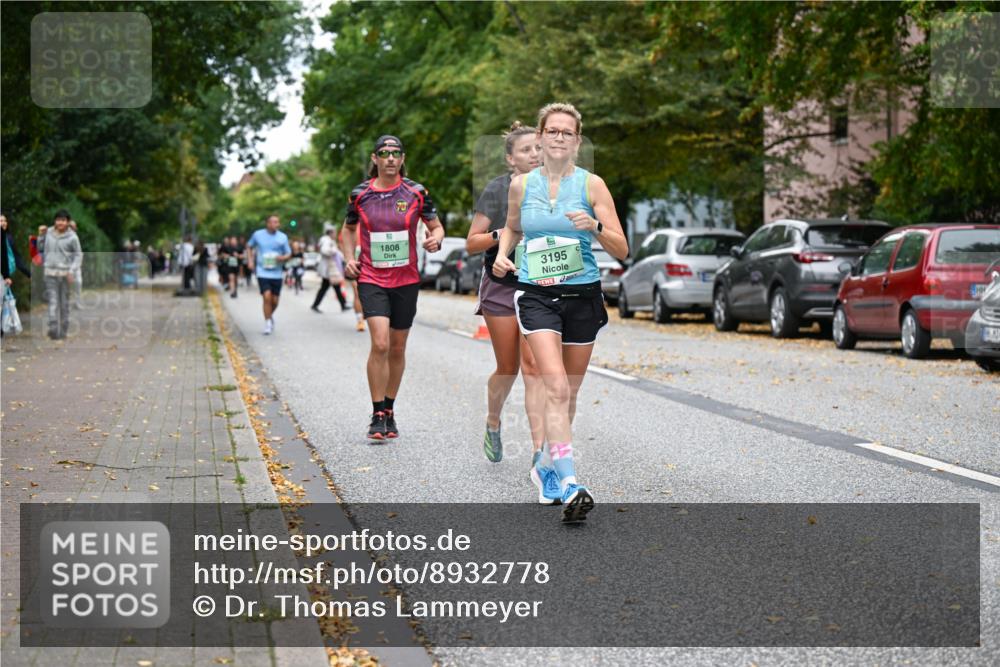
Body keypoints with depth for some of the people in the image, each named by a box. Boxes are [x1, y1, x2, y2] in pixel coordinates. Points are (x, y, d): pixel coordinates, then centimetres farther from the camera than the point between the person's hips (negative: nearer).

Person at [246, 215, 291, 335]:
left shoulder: (282, 237, 0)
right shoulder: (258, 235, -2)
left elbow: (288, 253, 6)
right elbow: (249, 246, 15)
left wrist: (283, 257, -17)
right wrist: (250, 260, 4)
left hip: (276, 274, 2)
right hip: (263, 272, -2)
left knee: (274, 301, 6)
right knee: (267, 297, -16)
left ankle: (270, 315, 37)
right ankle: (268, 323, -1)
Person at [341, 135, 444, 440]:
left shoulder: (416, 192, -1)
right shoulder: (360, 194, 1)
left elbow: (436, 226, 8)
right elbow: (349, 229, 17)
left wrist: (436, 239, -15)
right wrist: (349, 258, 1)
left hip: (406, 280, 2)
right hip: (371, 280, -1)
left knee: (397, 348, 10)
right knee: (380, 344, -17)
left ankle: (389, 410, 28)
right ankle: (377, 416, -7)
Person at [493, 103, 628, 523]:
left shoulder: (591, 184, -1)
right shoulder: (521, 185, 4)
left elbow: (621, 251, -4)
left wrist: (595, 227, -22)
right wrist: (502, 254, 4)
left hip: (582, 295, 1)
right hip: (535, 295, -1)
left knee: (569, 391, 11)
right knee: (555, 386, -18)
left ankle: (548, 460, 35)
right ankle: (568, 484, -26)